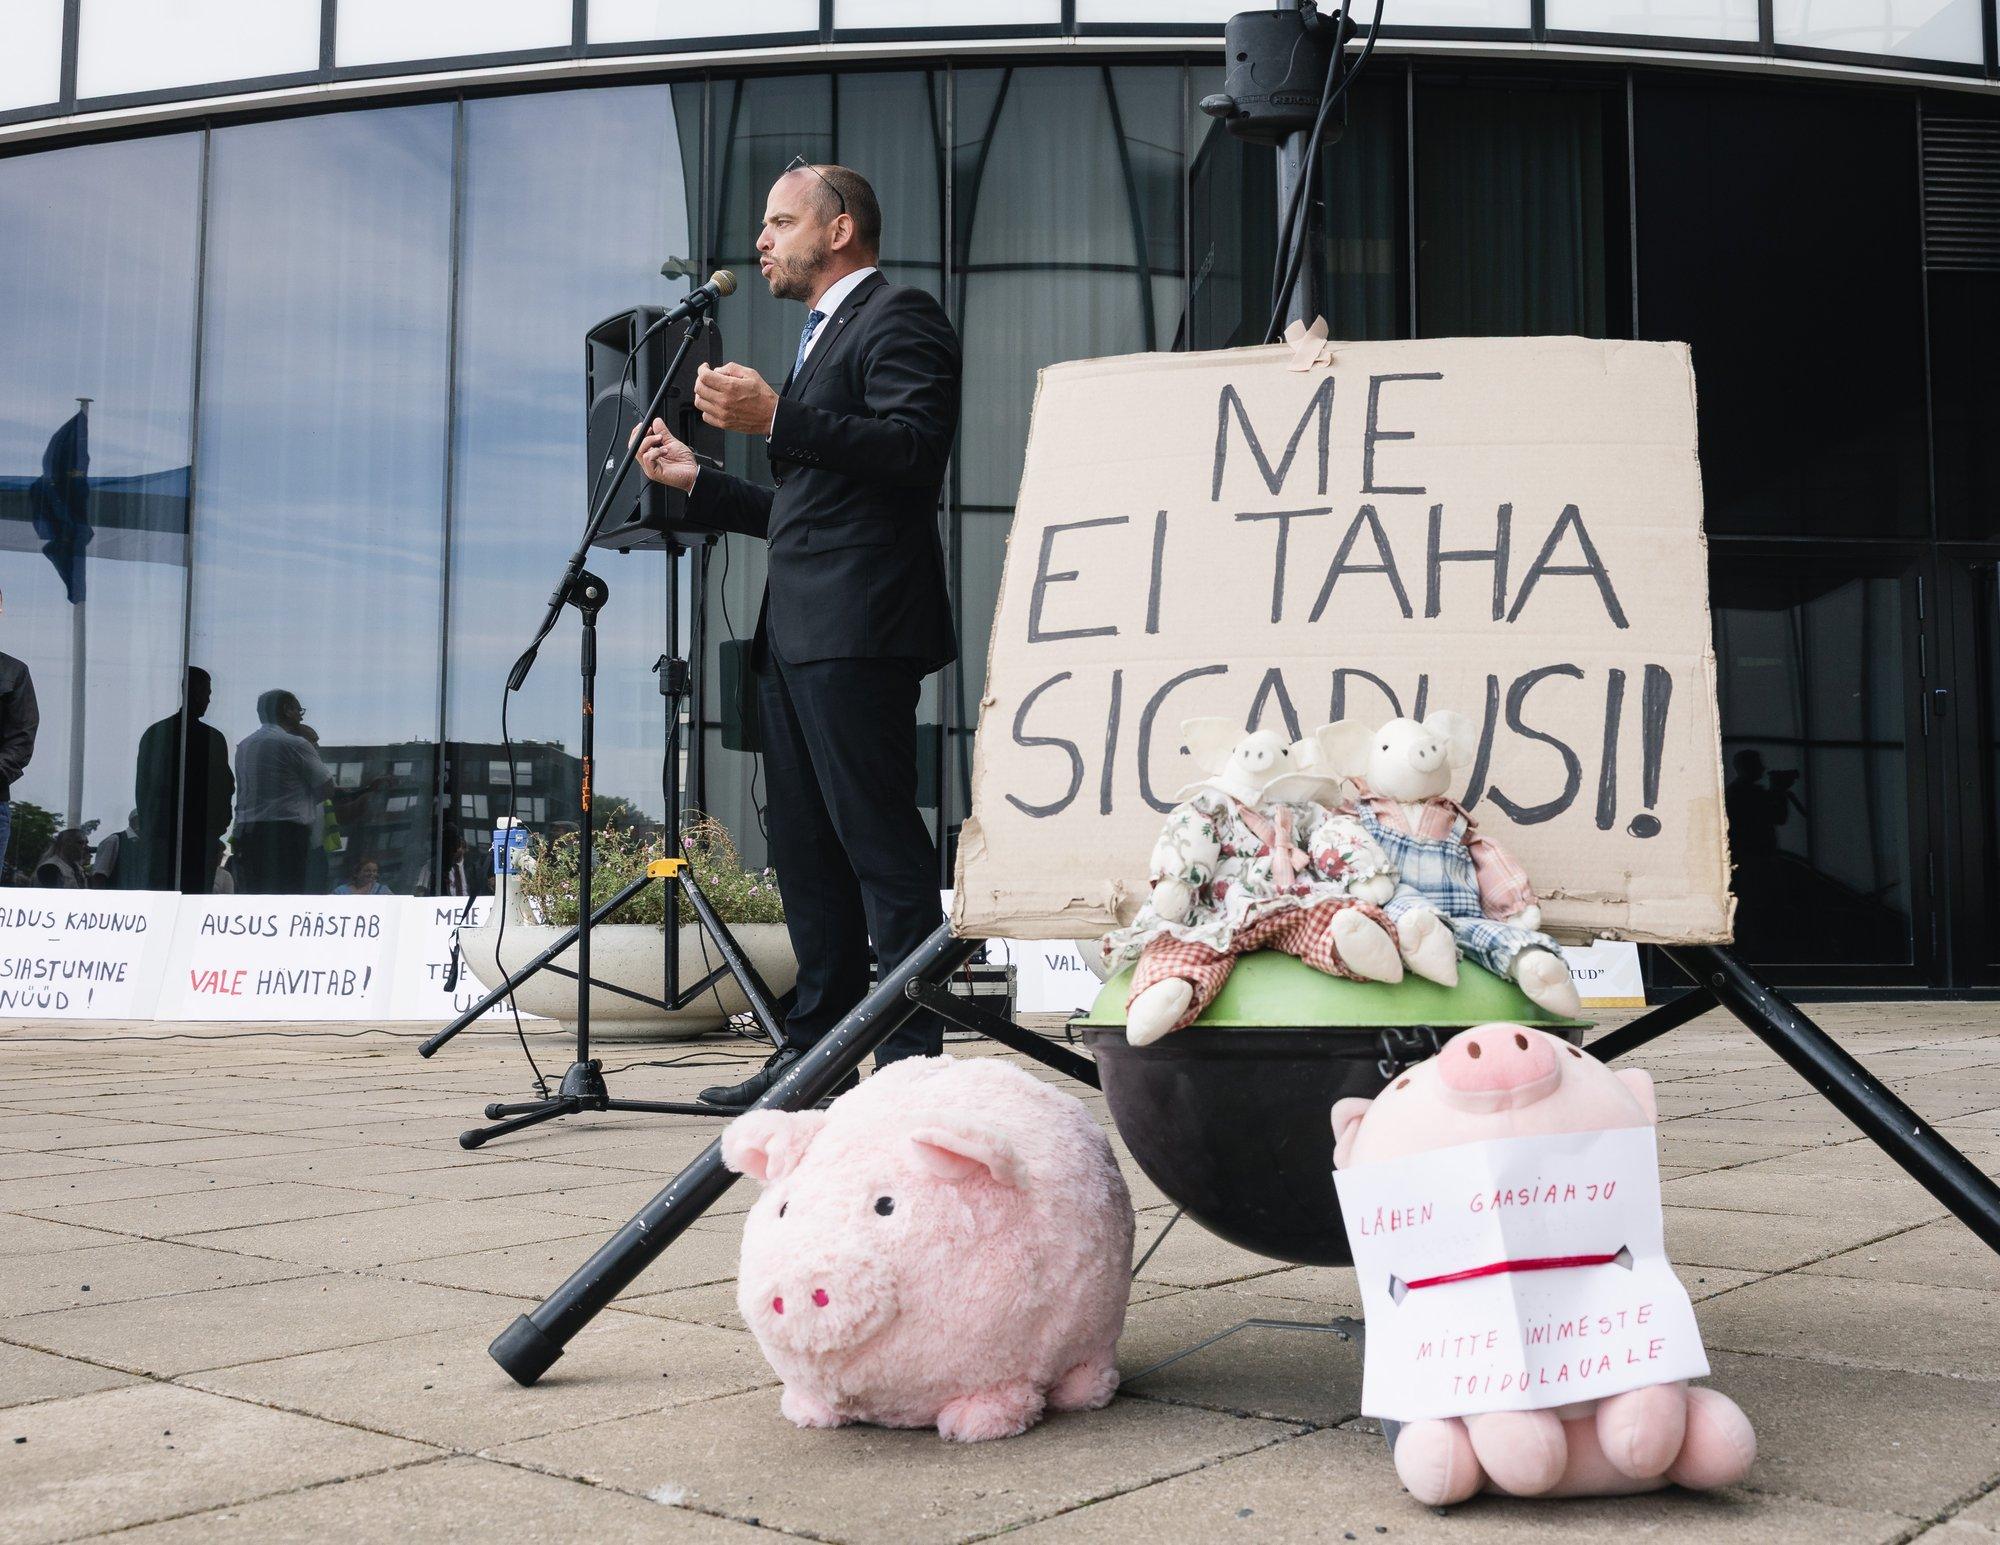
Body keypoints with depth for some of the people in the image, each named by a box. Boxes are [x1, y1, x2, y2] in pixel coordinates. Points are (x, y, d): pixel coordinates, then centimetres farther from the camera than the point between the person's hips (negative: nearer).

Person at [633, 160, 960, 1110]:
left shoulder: (899, 319, -1)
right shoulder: (822, 338, 28)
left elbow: (917, 446, -18)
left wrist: (776, 419, -20)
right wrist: (694, 481, 23)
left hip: (857, 629, -10)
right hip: (795, 631, 10)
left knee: (879, 839, -10)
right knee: (805, 850, 9)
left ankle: (914, 1057, -6)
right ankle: (817, 1048, 15)